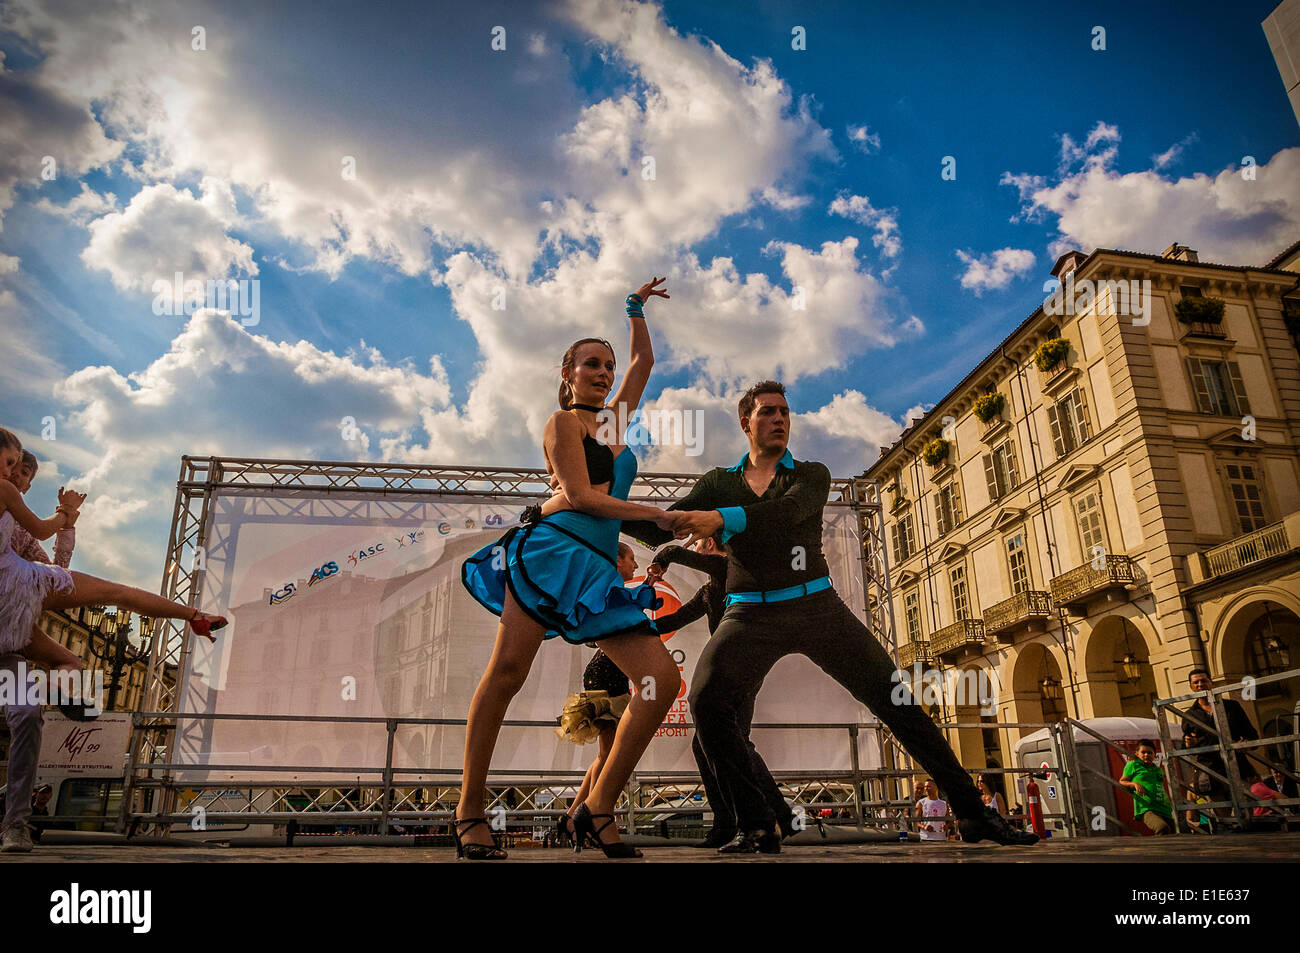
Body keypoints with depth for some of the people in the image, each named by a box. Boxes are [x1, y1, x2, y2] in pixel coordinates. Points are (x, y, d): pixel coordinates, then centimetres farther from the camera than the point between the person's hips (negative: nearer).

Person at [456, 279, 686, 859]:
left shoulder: (615, 420, 27)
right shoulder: (563, 422, 8)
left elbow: (644, 360, 41)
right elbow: (580, 495, -4)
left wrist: (636, 308, 43)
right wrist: (656, 516, -2)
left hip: (598, 569, 7)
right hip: (554, 546, -6)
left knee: (663, 679, -9)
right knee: (508, 670, -17)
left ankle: (597, 810, -4)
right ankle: (469, 812, -3)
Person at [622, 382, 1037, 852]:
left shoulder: (811, 474, 10)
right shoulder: (717, 483, 14)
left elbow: (790, 510, -14)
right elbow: (659, 530, 7)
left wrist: (721, 519, -30)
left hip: (815, 603, 0)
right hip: (751, 613, 0)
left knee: (895, 697, -4)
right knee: (708, 700, -24)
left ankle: (972, 812, 8)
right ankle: (757, 827, -12)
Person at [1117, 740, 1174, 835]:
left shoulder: (1158, 769, 22)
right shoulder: (1133, 765, 8)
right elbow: (1121, 782, 12)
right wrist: (1134, 784, -5)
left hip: (1164, 810, 7)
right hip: (1146, 810, -7)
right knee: (1163, 828, -35)